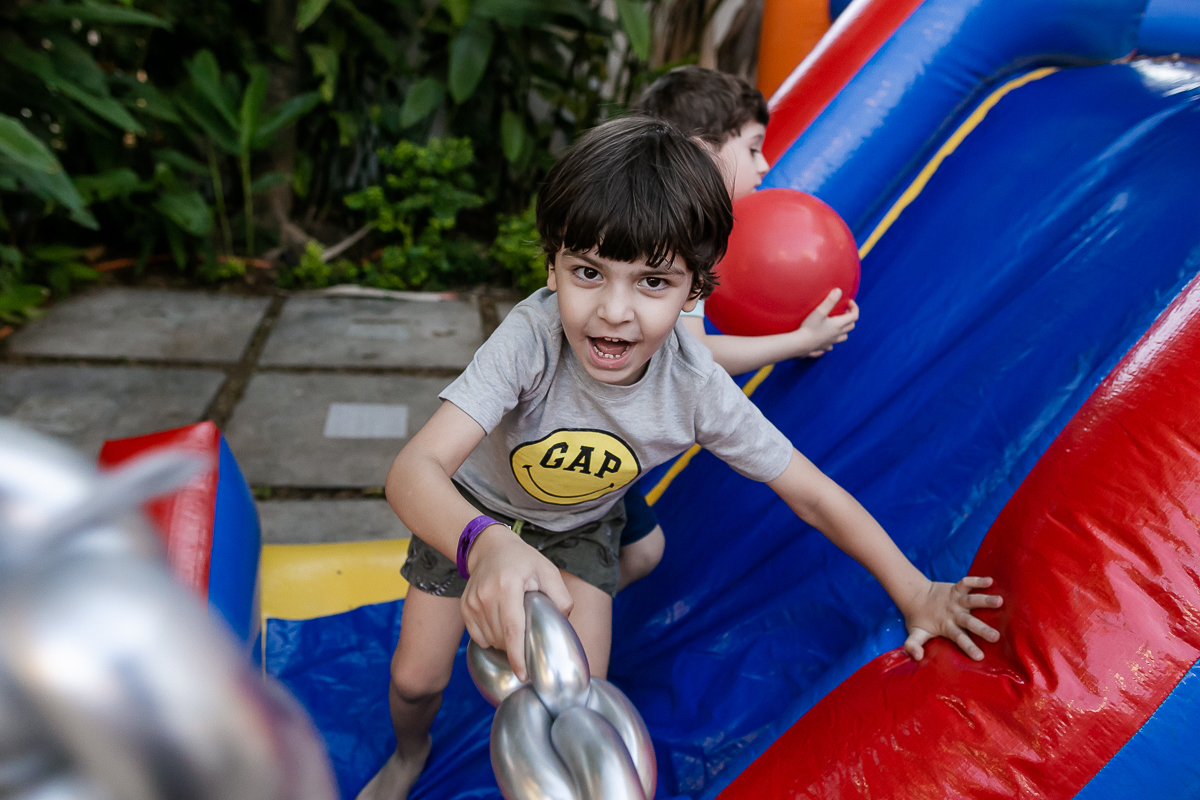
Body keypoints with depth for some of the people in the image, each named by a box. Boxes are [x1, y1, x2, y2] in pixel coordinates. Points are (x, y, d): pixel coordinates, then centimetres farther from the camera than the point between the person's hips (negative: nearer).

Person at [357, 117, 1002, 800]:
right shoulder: (531, 339, -41)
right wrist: (486, 545, -69)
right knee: (416, 678, 5)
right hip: (474, 513, -1)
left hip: (581, 526, 2)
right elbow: (414, 470, -48)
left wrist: (917, 594, -16)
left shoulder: (697, 390, -32)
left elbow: (812, 494, -19)